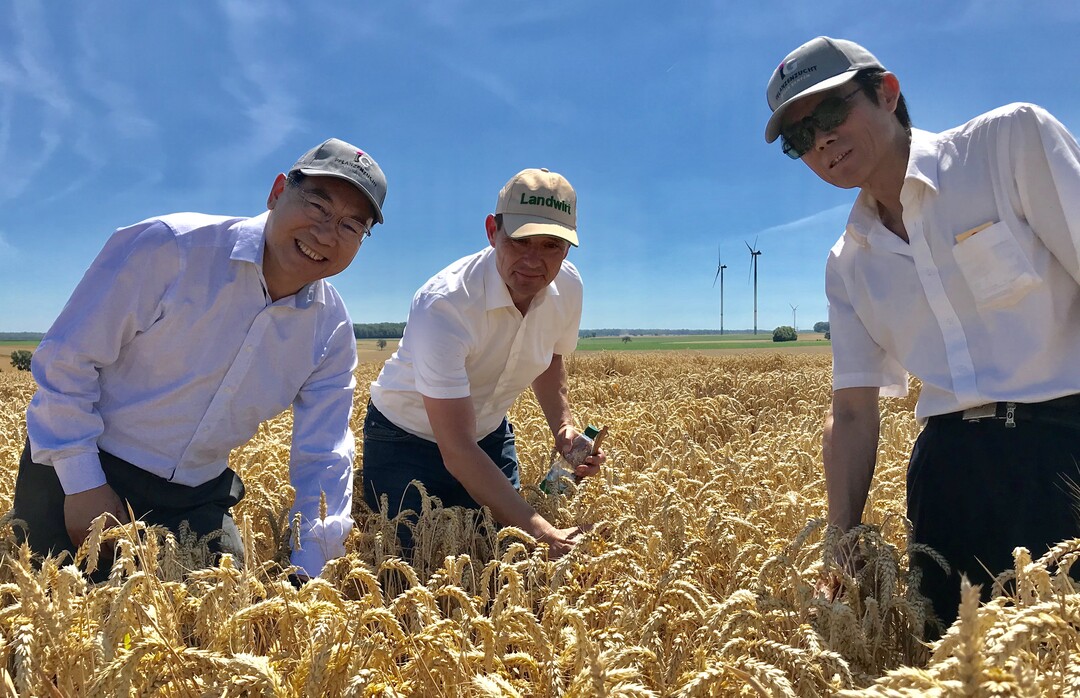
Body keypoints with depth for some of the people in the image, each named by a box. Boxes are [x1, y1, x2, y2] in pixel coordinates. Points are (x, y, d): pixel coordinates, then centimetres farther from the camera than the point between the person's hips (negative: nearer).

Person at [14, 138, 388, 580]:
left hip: (197, 500, 4)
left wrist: (307, 572, -15)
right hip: (74, 476, -4)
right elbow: (65, 358, -15)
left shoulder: (332, 332, -7)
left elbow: (323, 459, -5)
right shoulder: (168, 248, -21)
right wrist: (83, 484, -15)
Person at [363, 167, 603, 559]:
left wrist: (563, 426, -12)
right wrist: (542, 533, -42)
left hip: (490, 435, 5)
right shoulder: (441, 306, -36)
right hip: (408, 441, -5)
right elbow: (456, 451, -37)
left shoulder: (568, 287, -16)